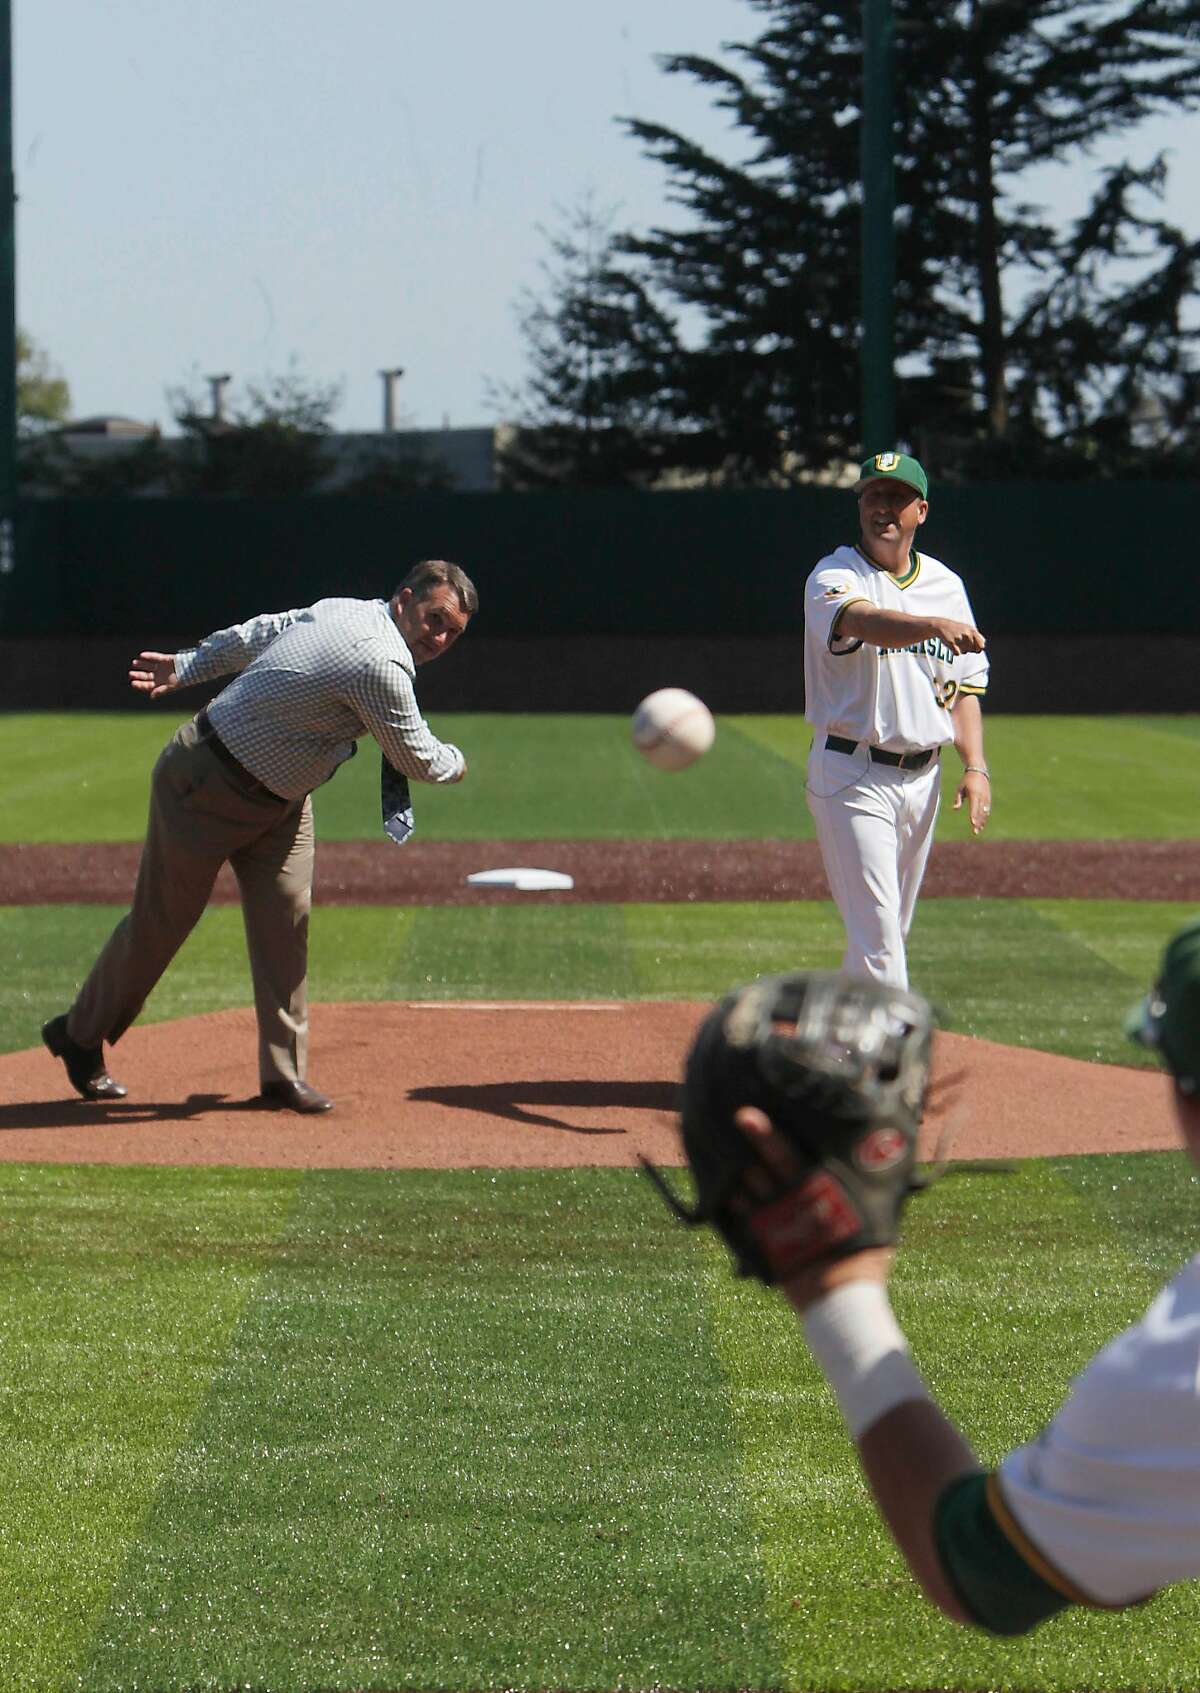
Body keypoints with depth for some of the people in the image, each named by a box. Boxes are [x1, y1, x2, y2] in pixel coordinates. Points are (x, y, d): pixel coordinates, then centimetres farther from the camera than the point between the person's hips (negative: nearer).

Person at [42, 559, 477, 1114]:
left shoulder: (342, 610, -2)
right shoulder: (382, 666, -30)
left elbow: (254, 634, 9)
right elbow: (417, 757, -16)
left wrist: (185, 666, 19)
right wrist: (455, 765, 6)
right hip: (208, 782, -9)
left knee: (285, 917, 1)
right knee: (162, 919, 5)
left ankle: (283, 1073, 3)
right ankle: (80, 1035, 25)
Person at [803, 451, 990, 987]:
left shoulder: (945, 585, 10)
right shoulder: (834, 576, -9)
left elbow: (964, 686, 12)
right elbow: (864, 620, -33)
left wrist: (975, 766, -2)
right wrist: (935, 626, -52)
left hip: (922, 777, 6)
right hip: (853, 777, -6)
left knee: (891, 928, 15)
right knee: (877, 929, -13)